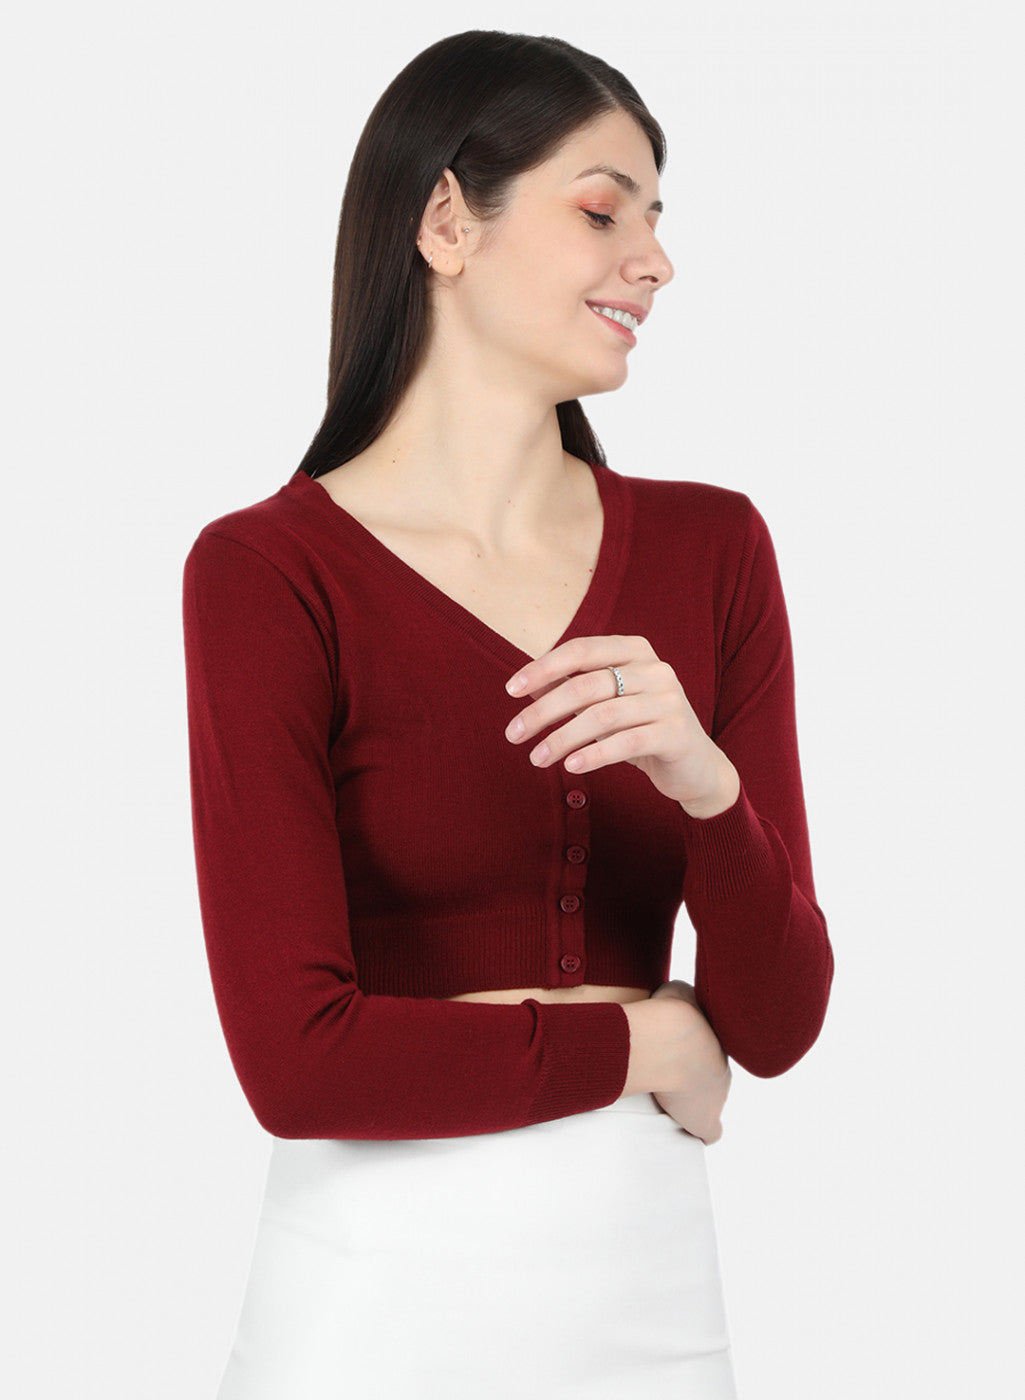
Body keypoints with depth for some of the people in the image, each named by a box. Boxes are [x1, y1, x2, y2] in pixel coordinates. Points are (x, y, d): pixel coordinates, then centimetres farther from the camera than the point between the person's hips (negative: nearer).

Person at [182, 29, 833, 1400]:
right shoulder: (267, 573, -11)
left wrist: (704, 782, -20)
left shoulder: (711, 549, 1)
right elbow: (297, 1057, -16)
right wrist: (643, 1045, -6)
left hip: (654, 1286, 4)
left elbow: (779, 1022, -2)